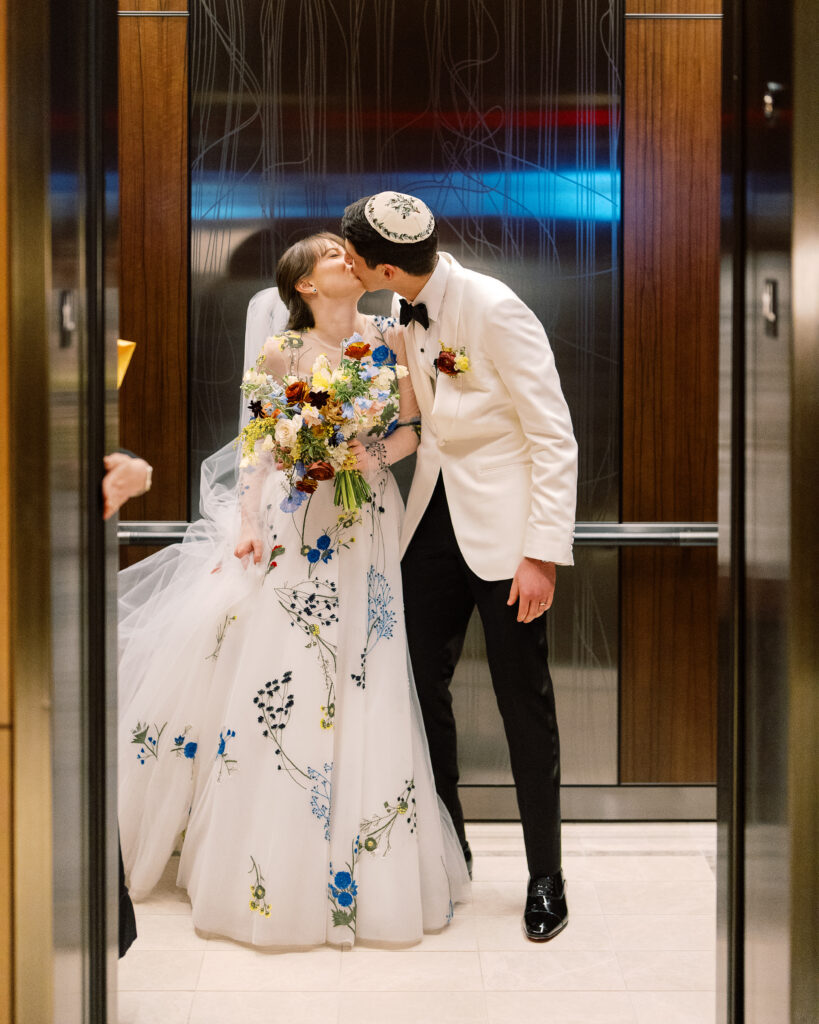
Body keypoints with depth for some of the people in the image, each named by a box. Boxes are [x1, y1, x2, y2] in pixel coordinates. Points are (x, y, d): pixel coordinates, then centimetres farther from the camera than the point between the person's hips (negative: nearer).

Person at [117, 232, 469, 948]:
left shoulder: (390, 340, 5)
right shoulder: (281, 354, 2)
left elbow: (413, 430, 6)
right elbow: (260, 450, 5)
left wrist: (371, 453, -13)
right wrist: (247, 527, -3)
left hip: (366, 528, 1)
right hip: (293, 525, -1)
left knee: (360, 687, 0)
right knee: (281, 681, -3)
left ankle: (368, 872, 12)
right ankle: (276, 870, 10)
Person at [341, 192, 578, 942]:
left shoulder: (494, 310, -20)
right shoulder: (407, 312, 3)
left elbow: (556, 441, -18)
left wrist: (544, 553, -21)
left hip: (502, 526, -7)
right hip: (435, 516, 7)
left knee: (524, 700, 2)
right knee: (423, 686, 9)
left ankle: (546, 879, 16)